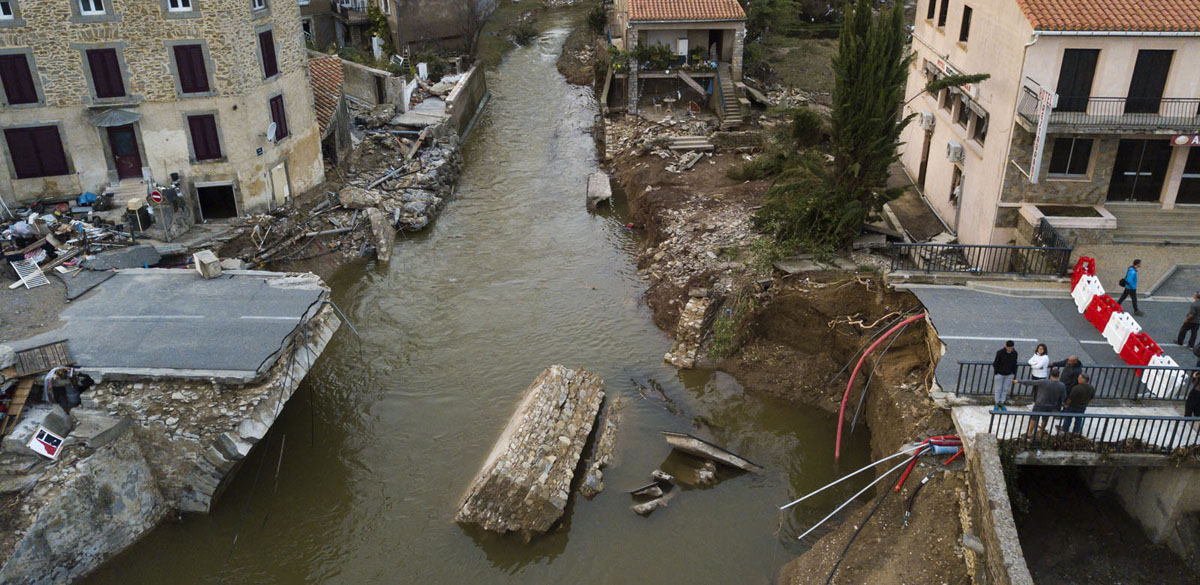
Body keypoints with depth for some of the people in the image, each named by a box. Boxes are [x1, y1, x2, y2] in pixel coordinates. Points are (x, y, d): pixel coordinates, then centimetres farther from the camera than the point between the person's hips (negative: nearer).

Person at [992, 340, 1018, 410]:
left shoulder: (1014, 353, -6)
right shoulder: (1000, 352, -17)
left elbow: (1014, 364, 4)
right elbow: (996, 363, -9)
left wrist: (1014, 374, 4)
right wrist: (996, 373, -7)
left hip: (1009, 374, 3)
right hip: (1000, 374, -3)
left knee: (1005, 389, 11)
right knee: (998, 389, 7)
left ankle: (1002, 404, 24)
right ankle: (997, 404, 21)